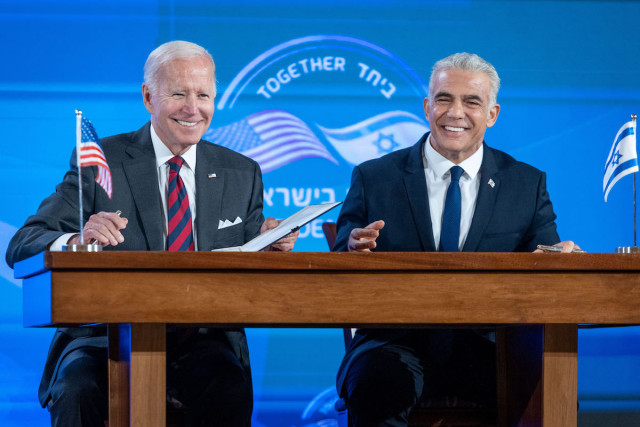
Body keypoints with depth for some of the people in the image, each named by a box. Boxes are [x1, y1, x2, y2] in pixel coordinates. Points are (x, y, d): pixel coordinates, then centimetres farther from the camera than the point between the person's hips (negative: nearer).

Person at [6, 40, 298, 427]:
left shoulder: (242, 174, 14)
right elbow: (22, 248, -4)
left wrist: (269, 249, -9)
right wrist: (77, 242, -27)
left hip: (202, 341, 2)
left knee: (229, 392, -33)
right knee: (77, 390, -34)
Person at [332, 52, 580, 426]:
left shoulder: (528, 184, 14)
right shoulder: (374, 178, 10)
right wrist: (354, 252, -18)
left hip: (488, 352, 1)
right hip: (399, 343, -1)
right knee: (378, 381, -37)